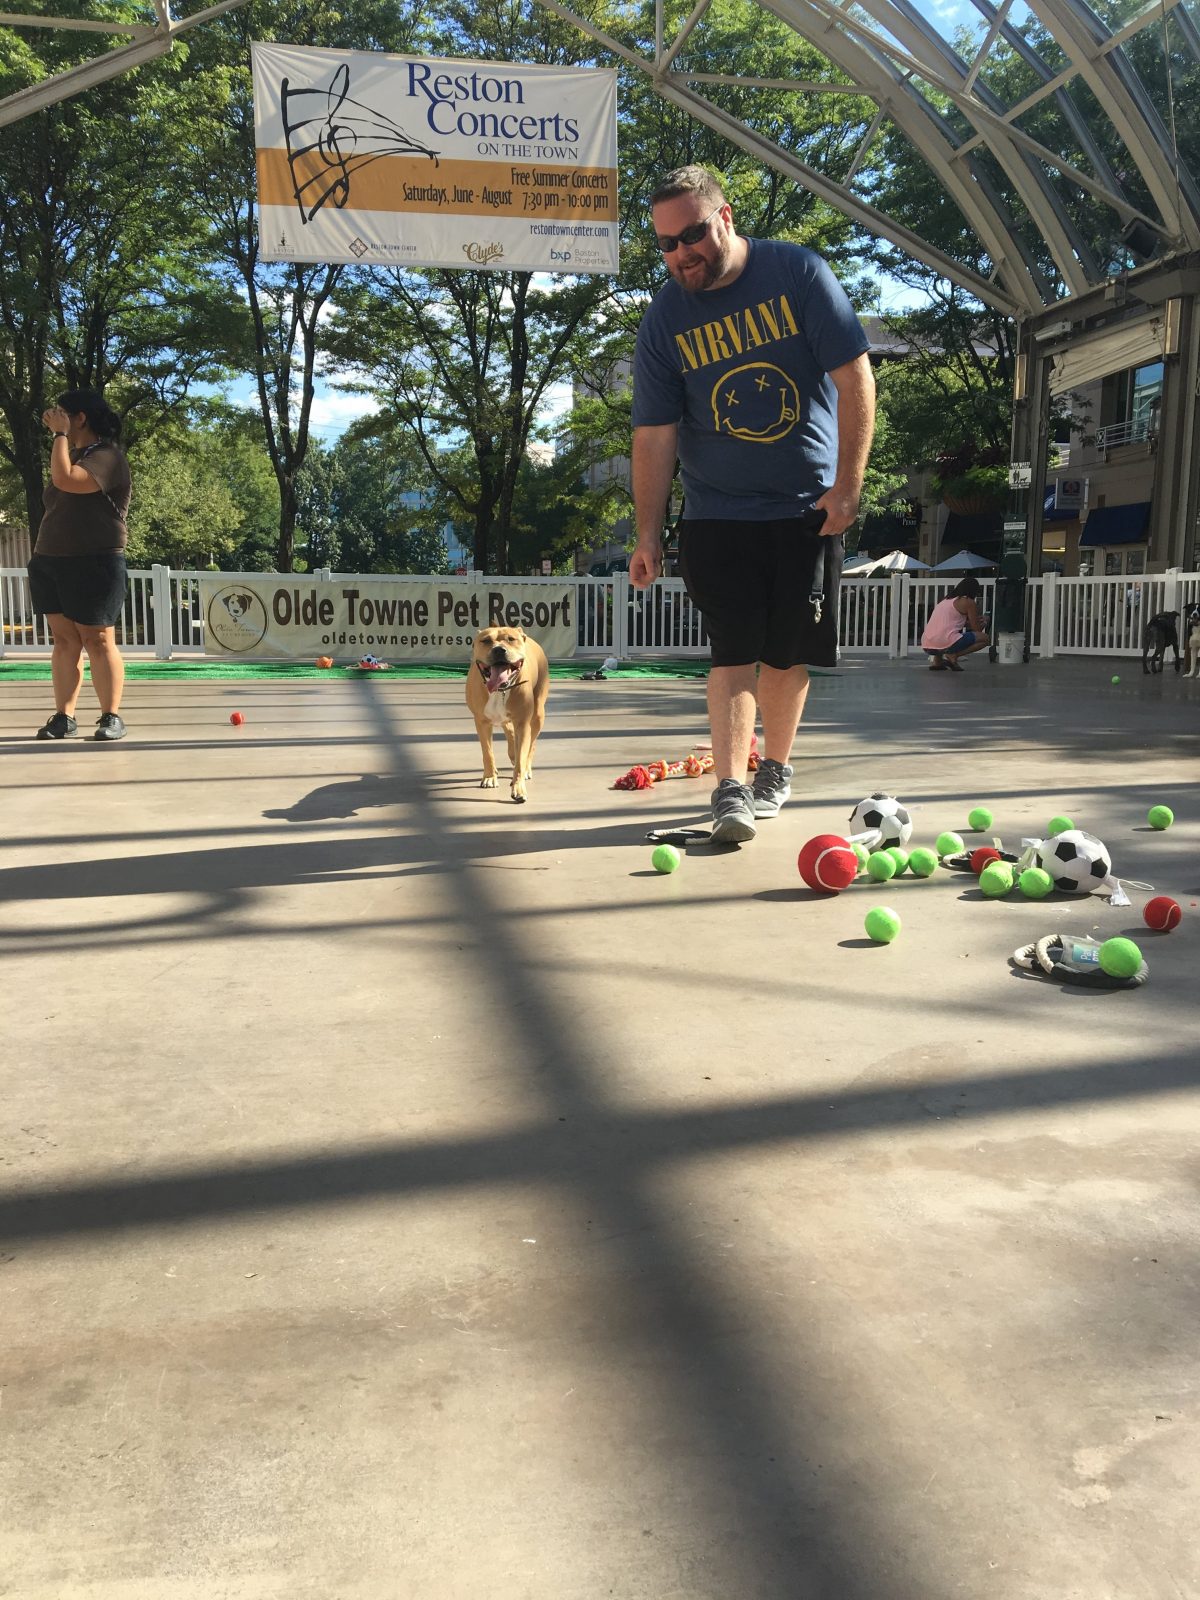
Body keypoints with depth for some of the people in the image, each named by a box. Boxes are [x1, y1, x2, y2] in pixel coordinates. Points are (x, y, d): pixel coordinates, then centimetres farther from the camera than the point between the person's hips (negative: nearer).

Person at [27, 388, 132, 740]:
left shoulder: (107, 456, -9)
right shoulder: (74, 455, 19)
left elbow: (64, 479, -24)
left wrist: (60, 433, -16)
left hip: (93, 565, -8)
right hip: (51, 562, 8)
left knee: (98, 641, -5)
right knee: (65, 641, 6)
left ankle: (111, 717, 1)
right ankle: (64, 716, 6)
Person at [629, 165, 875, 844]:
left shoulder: (799, 273, -6)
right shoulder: (664, 318, -2)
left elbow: (855, 377, -6)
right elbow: (654, 435, -2)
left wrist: (847, 486, -11)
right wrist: (649, 535, -5)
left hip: (807, 508, 0)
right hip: (717, 514, 0)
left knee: (789, 652, 5)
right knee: (735, 652, -8)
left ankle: (775, 771, 24)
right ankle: (731, 790, -8)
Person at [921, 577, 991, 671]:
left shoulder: (946, 600, 26)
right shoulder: (968, 602, 4)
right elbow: (977, 630, 8)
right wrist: (983, 624, 30)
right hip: (946, 642, -8)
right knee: (985, 638, 7)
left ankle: (936, 660, 14)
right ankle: (953, 655, -7)